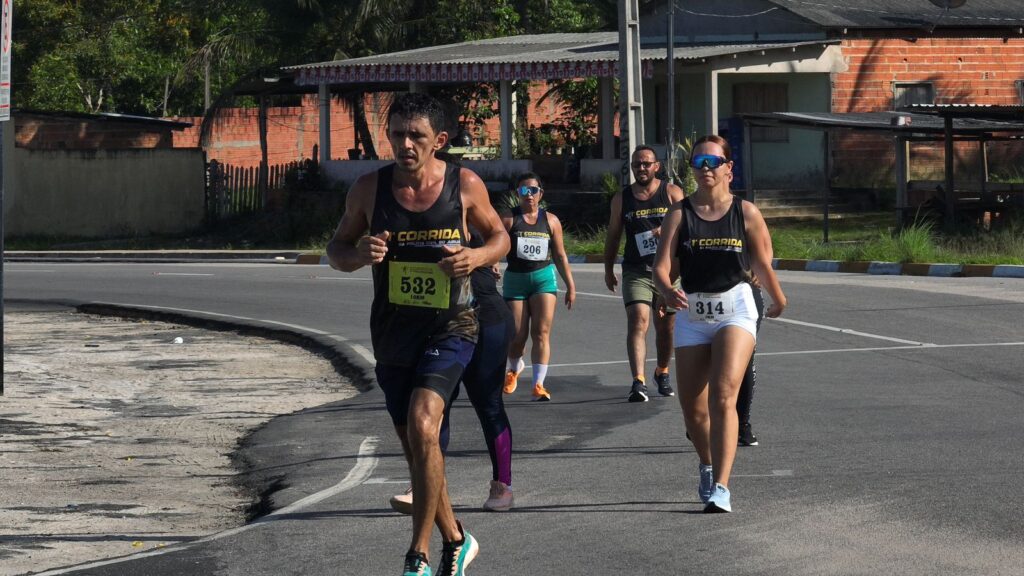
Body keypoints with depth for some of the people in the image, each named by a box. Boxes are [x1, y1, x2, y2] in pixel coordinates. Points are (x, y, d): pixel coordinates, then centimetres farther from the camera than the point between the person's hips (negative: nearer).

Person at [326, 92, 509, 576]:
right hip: (392, 332, 4)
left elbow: (499, 236, 9)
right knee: (415, 446, 12)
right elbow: (336, 250, 8)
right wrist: (360, 255, -16)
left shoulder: (465, 186, -6)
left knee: (422, 427, -23)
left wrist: (477, 257, -13)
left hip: (450, 329, -3)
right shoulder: (370, 188, -2)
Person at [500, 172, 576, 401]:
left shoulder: (550, 221, 7)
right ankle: (514, 368, 36)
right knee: (517, 336, 3)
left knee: (541, 332, -12)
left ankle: (539, 384, -13)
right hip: (515, 279, -1)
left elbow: (560, 255, 12)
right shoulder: (508, 219, -1)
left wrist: (570, 286, 12)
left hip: (544, 277, 1)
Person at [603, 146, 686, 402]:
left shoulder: (672, 193, 3)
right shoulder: (621, 198, 8)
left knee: (666, 325, 11)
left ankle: (662, 372, 35)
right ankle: (639, 381, -25)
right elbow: (613, 235, 15)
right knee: (638, 322, -17)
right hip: (636, 272, -1)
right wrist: (608, 270, 14)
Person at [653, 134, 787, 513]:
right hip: (692, 315, 3)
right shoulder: (680, 215, 1)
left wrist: (777, 300, 18)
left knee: (723, 397, -20)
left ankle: (720, 488, -23)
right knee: (692, 408, 9)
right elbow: (662, 265, -8)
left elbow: (762, 265, 7)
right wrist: (667, 291, -28)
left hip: (735, 310, -3)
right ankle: (708, 467, 40)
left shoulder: (746, 213, -1)